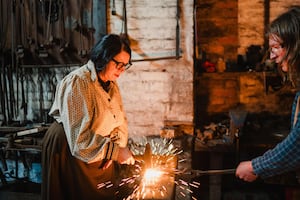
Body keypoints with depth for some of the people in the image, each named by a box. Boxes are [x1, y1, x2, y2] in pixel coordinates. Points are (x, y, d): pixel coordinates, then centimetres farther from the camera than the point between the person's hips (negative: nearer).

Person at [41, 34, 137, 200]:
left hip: (101, 154, 7)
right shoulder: (77, 83, -23)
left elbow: (120, 121, 2)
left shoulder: (111, 83, 2)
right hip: (71, 152, -7)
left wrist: (113, 152, -15)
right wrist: (115, 151, -28)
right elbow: (80, 137, -30)